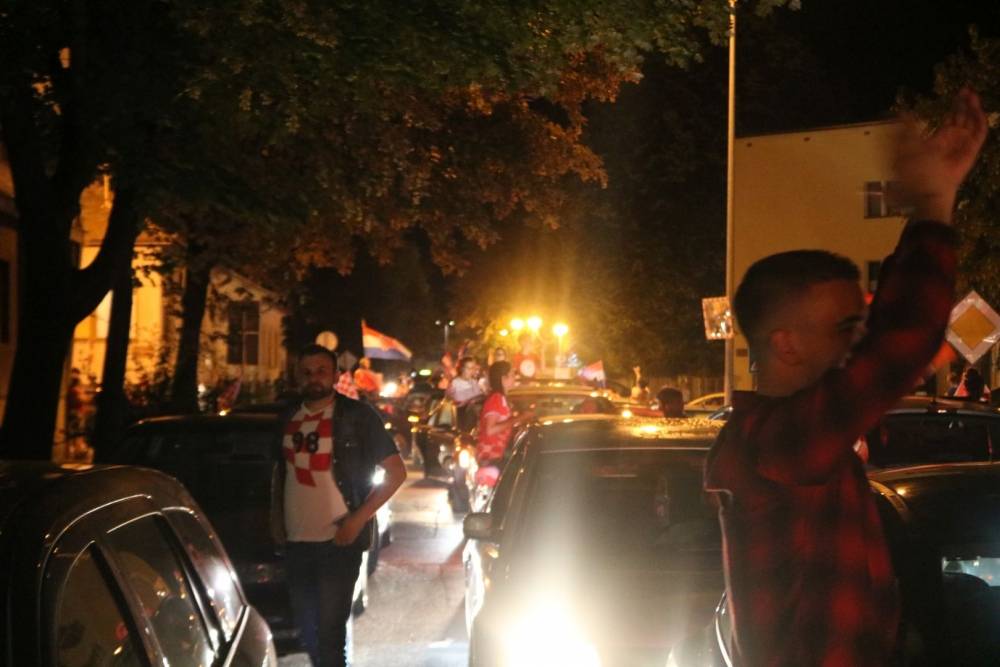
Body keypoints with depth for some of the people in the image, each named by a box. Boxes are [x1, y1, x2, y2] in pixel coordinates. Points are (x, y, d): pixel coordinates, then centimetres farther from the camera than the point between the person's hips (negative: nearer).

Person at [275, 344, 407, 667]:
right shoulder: (289, 419, 10)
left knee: (329, 632, -7)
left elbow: (396, 471, -8)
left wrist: (358, 519, -14)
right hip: (296, 541, 6)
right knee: (307, 631, 17)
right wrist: (279, 518, 13)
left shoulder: (357, 416, -7)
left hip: (338, 542, -6)